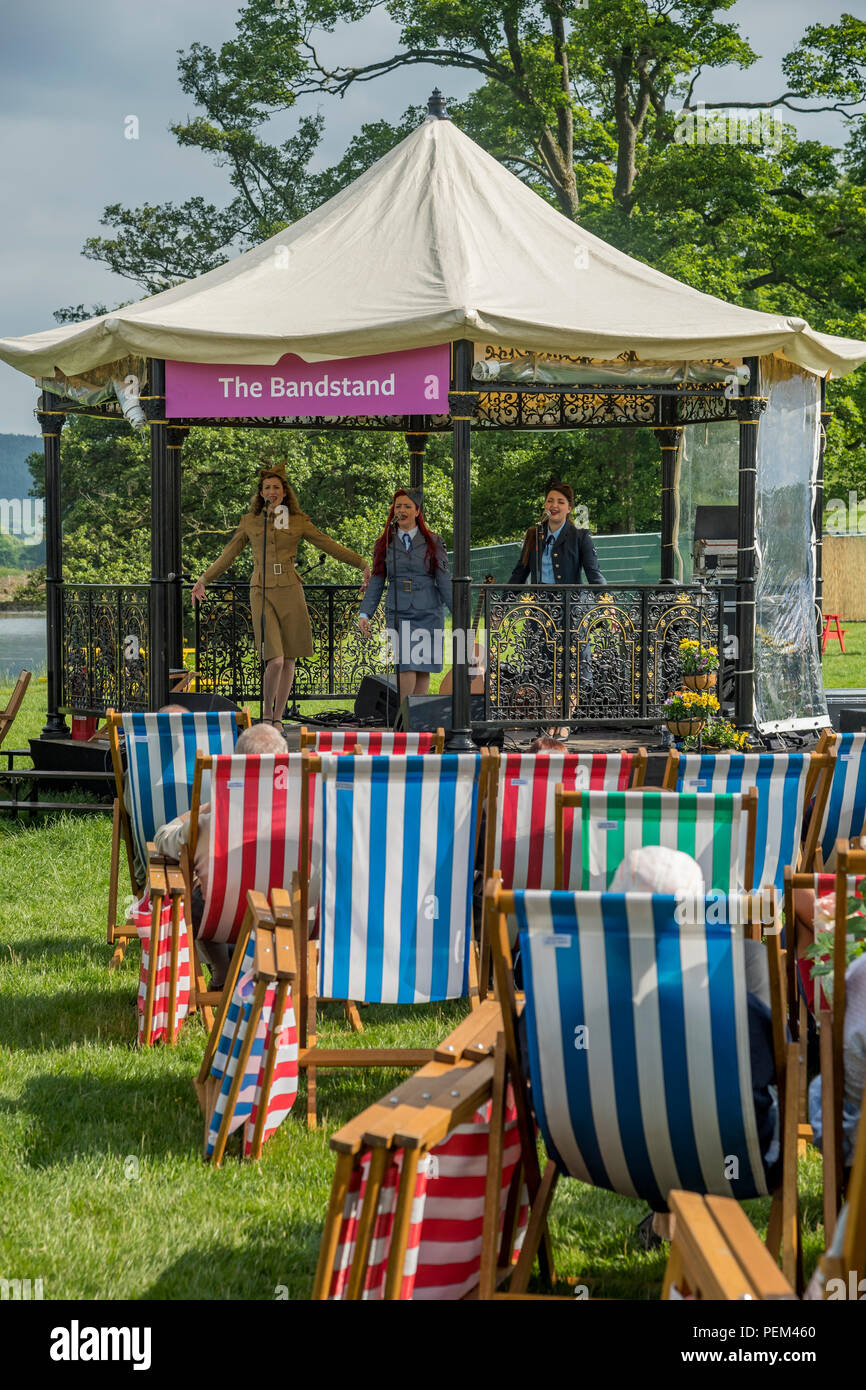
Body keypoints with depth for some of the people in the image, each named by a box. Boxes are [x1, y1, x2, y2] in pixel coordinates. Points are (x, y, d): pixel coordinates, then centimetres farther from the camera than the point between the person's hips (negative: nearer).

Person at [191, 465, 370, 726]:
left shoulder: (298, 522, 7)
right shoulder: (250, 521, 8)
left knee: (289, 660, 2)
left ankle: (278, 717, 15)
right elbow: (228, 555, 16)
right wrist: (203, 581, 18)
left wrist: (363, 564, 4)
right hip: (262, 594, -1)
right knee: (275, 661, -13)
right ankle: (266, 713, 7)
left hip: (290, 592, 1)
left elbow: (330, 546, 8)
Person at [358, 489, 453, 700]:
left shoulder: (433, 542, 7)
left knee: (424, 668, 0)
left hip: (429, 613, 1)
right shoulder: (384, 544, 9)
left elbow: (444, 580, 2)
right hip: (398, 614, -1)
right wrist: (364, 614, -3)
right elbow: (376, 582, 7)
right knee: (406, 667, -14)